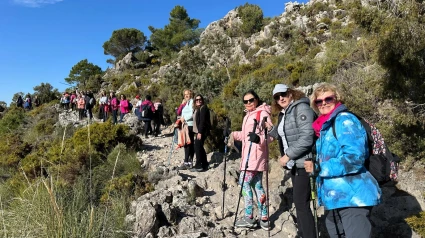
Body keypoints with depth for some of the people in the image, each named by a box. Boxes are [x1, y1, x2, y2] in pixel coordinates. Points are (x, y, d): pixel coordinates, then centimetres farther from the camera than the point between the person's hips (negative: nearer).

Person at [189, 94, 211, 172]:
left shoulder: (203, 108, -10)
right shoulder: (196, 109, 17)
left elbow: (202, 121, -18)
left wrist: (200, 132, -22)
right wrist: (196, 132, 10)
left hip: (202, 131, -9)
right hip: (198, 131, 9)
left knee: (197, 147, -9)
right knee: (200, 148, 12)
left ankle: (198, 166, -4)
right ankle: (205, 165, 19)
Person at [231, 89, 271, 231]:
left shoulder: (262, 113, -10)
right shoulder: (248, 115, 18)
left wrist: (259, 139, -38)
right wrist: (232, 134, 20)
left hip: (256, 155, -9)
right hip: (248, 155, 9)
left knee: (244, 181, -8)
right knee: (257, 185, 9)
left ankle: (249, 217, 1)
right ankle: (264, 219, 15)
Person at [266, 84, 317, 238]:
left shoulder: (301, 108, -13)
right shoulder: (283, 114, 14)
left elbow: (306, 137, -23)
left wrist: (288, 155, -20)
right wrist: (270, 129, 8)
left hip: (303, 163, -10)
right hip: (294, 163, 10)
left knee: (301, 204, -8)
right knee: (298, 202, 17)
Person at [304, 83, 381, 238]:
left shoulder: (345, 120, -13)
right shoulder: (324, 126, 13)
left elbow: (354, 158, -25)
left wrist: (319, 168, -20)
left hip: (353, 197, -10)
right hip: (334, 196, 10)